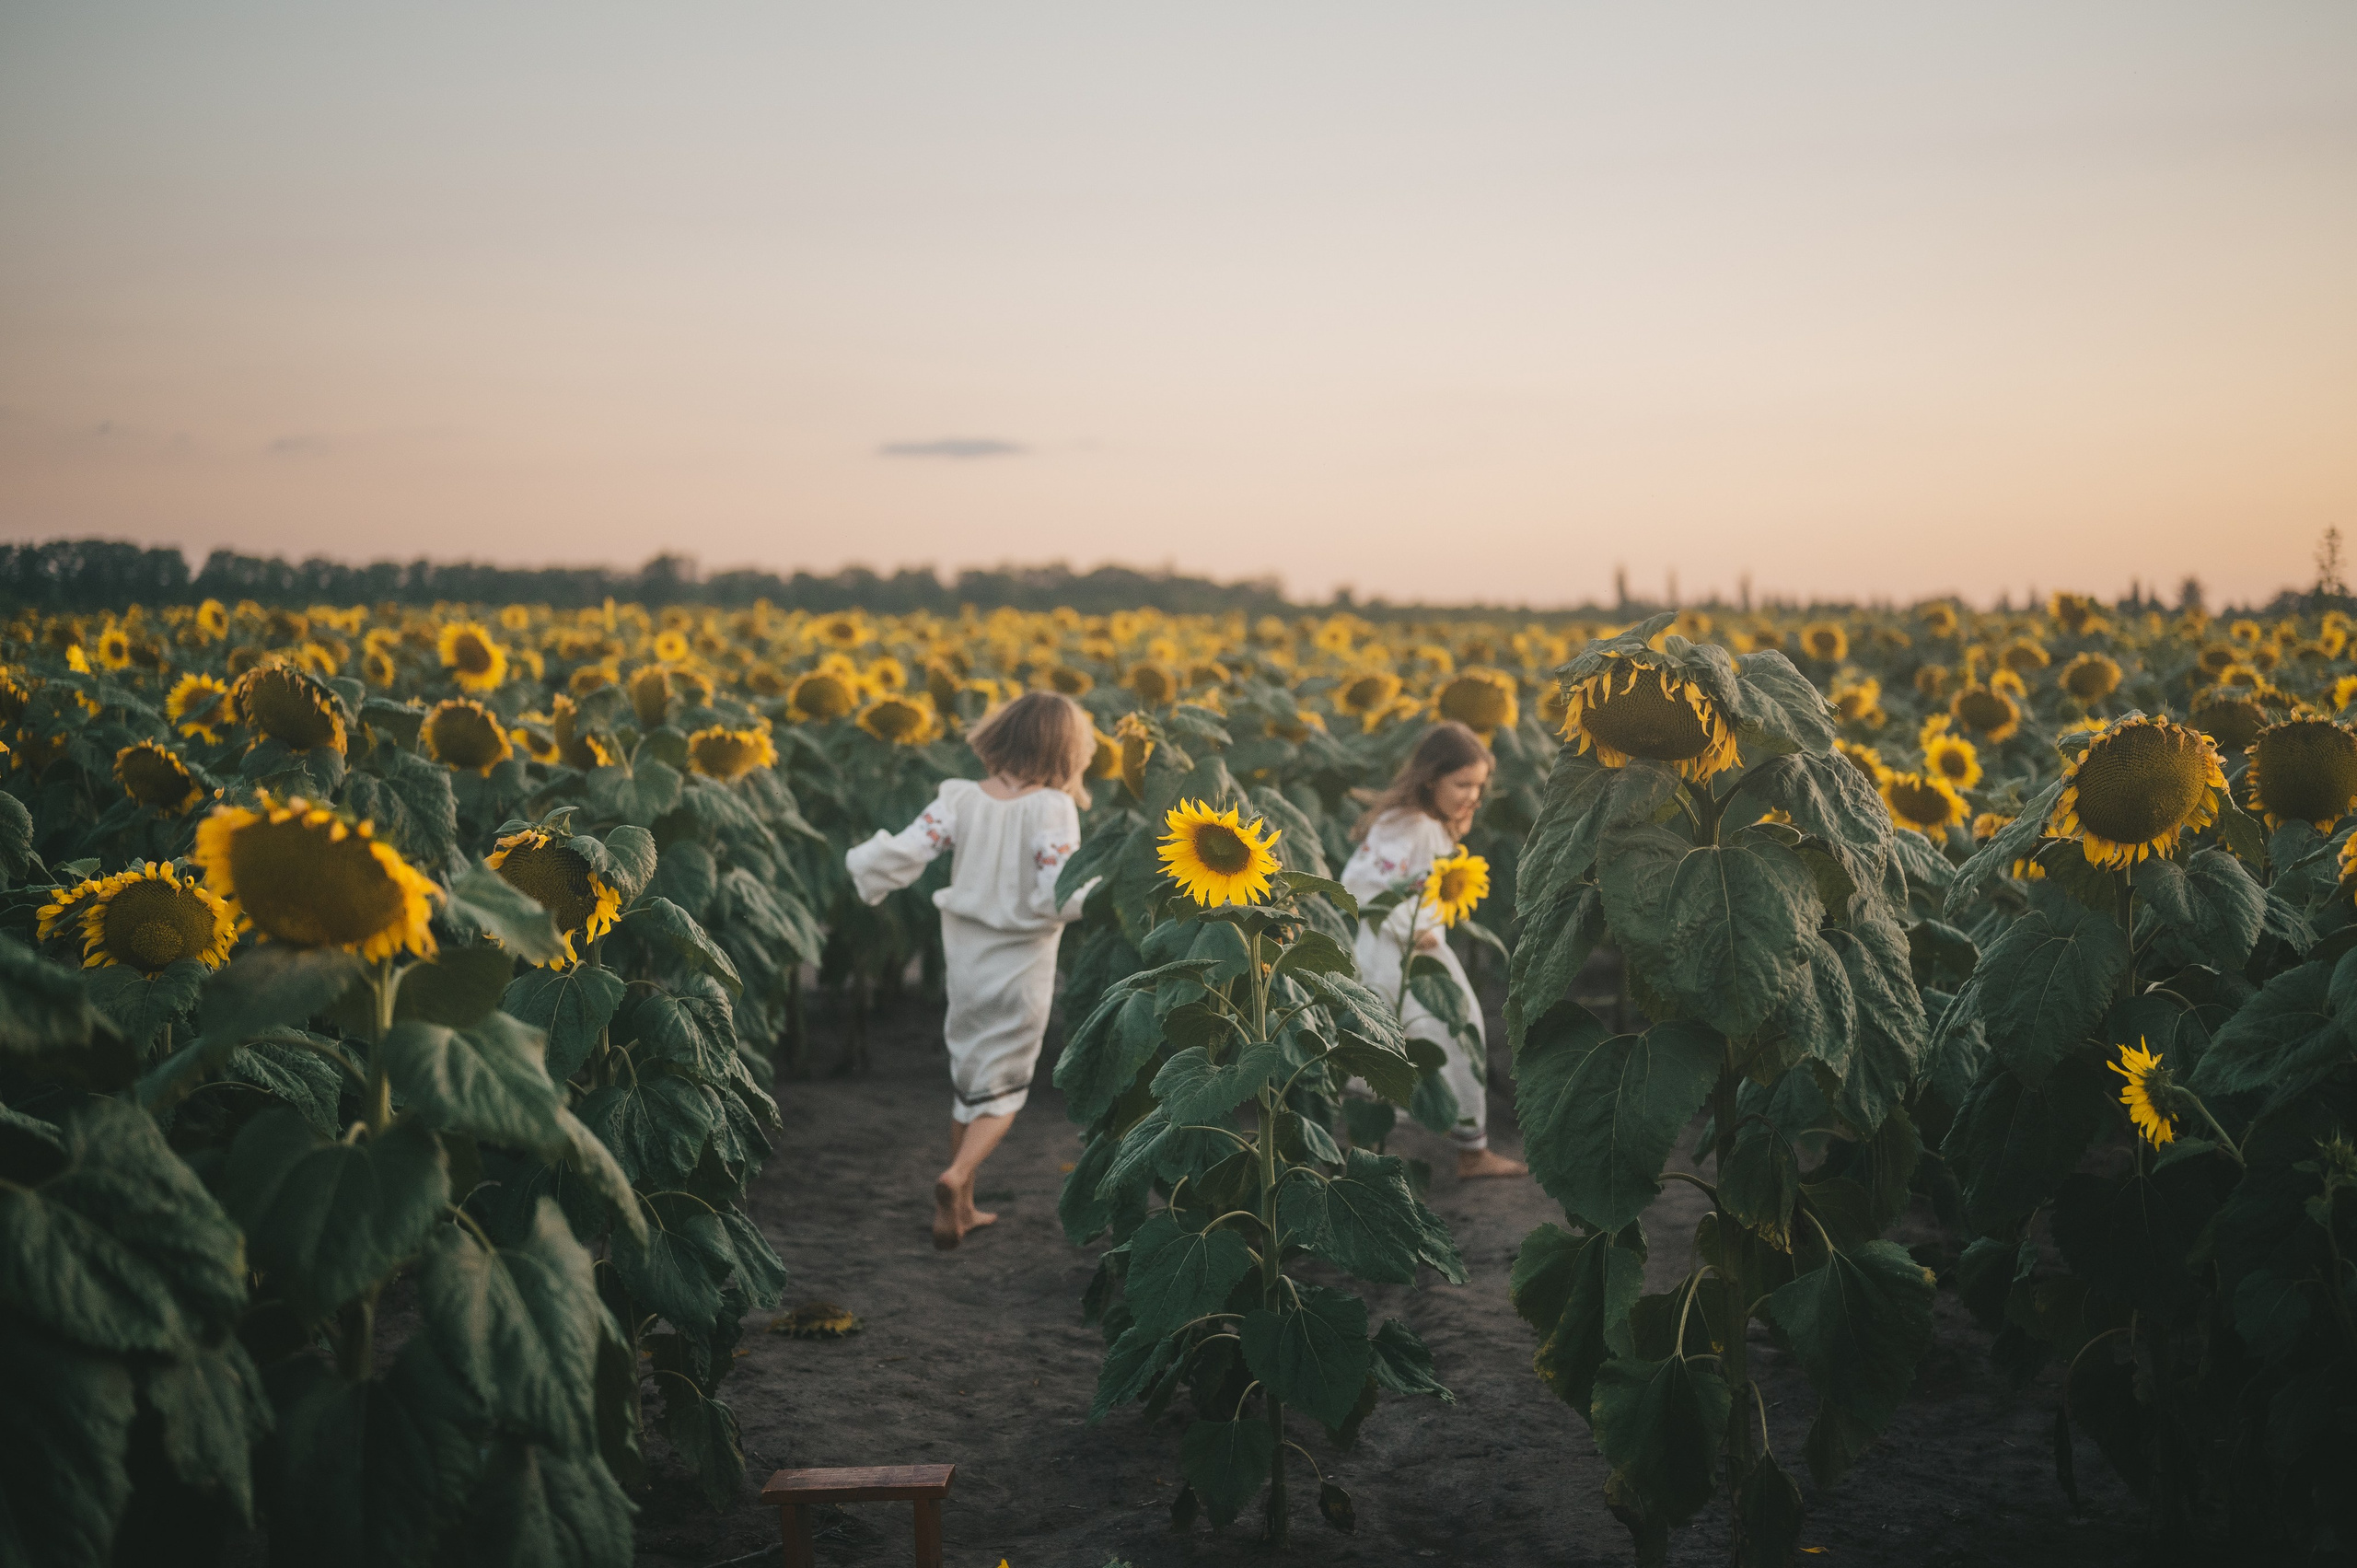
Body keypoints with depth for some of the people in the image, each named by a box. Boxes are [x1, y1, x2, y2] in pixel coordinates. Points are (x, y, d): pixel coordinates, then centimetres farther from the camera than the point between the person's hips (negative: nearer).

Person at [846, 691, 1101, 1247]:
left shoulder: (961, 799, -7)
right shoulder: (1051, 809, -18)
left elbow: (902, 854, -10)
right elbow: (1063, 895, -25)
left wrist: (864, 863, 9)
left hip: (965, 960, 4)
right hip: (1022, 968, -4)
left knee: (966, 1081, 20)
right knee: (1001, 1089, 10)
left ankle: (960, 1208, 27)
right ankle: (956, 1177, -15)